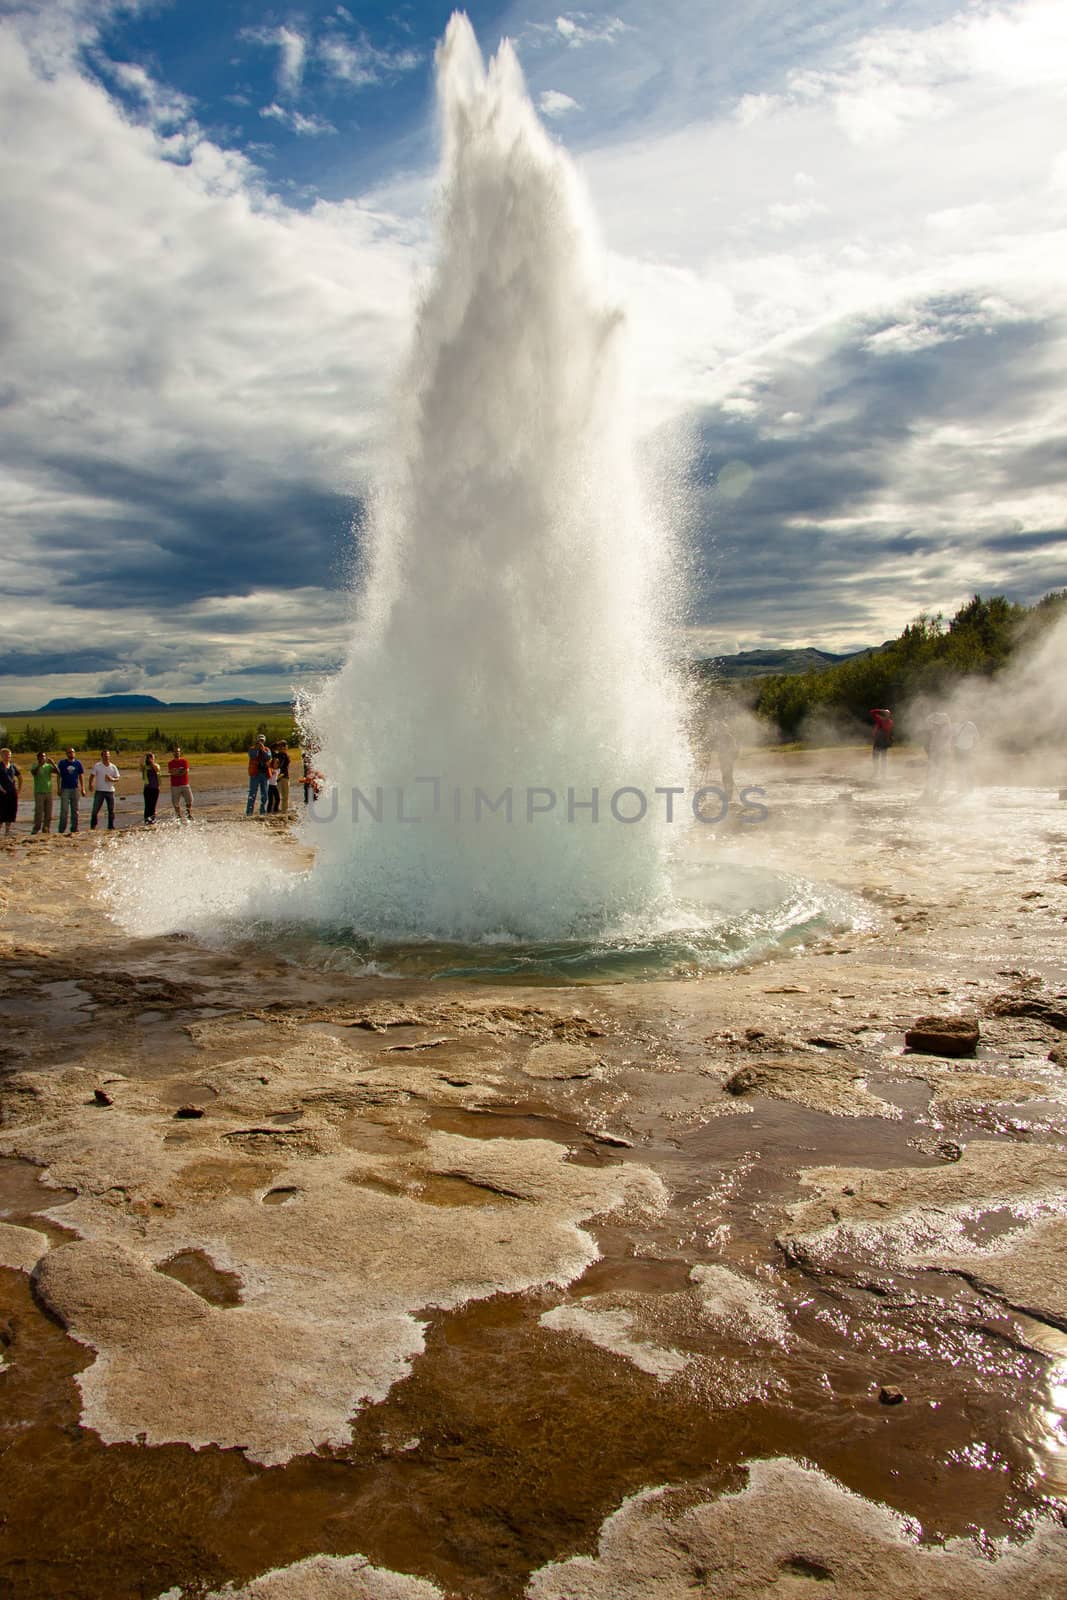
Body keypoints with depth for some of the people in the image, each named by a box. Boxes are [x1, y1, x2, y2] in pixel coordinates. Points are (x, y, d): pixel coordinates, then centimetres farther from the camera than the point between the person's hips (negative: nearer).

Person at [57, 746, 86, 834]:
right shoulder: (62, 763, 1)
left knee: (75, 810, 8)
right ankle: (62, 829, -3)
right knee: (64, 810, -6)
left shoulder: (78, 763, 8)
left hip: (75, 788, 3)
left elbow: (81, 776, 11)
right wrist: (59, 788, -5)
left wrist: (83, 788, 4)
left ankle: (74, 828, 16)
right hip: (65, 789, -3)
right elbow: (59, 776, 2)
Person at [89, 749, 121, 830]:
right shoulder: (97, 766, 1)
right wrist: (91, 785, -17)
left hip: (110, 791, 2)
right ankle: (93, 826, 5)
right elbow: (92, 776, 0)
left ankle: (111, 827, 12)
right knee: (95, 809, -5)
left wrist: (112, 779, -15)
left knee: (111, 810, 4)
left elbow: (117, 778, 7)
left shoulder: (113, 767, 6)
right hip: (99, 791, -2)